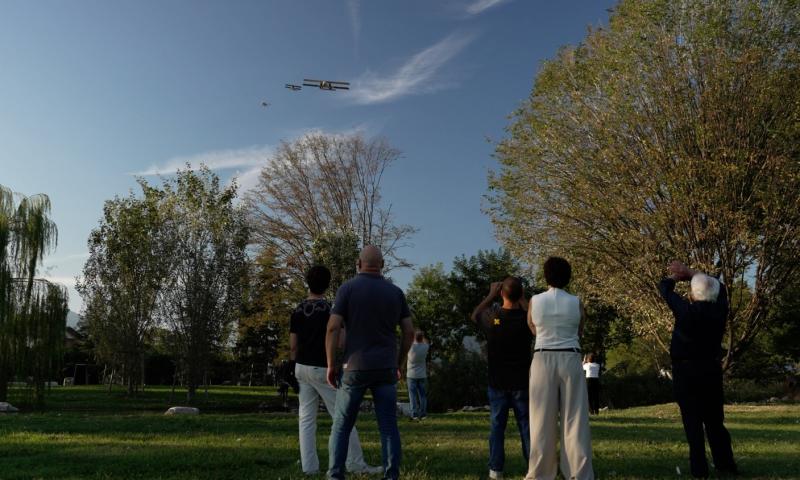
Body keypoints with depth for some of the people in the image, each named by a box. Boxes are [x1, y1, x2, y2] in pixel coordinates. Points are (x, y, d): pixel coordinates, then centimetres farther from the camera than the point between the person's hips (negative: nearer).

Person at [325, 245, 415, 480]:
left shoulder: (348, 288, -3)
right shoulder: (396, 292, 6)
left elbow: (333, 328, -10)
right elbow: (409, 332, 4)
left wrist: (331, 365, -2)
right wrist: (399, 363, 15)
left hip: (356, 367, -2)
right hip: (385, 368, 2)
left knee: (341, 426, 9)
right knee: (389, 427, 6)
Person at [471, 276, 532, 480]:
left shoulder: (491, 317, -9)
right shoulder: (526, 318, -10)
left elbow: (475, 315, 14)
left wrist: (491, 295, 15)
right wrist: (521, 298, 14)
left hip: (497, 382, 0)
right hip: (521, 382, 0)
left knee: (497, 425, 7)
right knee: (526, 425, 7)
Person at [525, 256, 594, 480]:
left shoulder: (535, 301, -1)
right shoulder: (576, 303, 0)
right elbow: (579, 333, 13)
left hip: (543, 360, 0)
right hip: (570, 360, 0)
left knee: (543, 420, 5)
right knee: (575, 420, 4)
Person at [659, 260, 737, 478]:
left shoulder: (686, 311, -16)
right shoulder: (719, 310, -4)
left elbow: (664, 288, -2)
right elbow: (720, 287, 15)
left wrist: (675, 275, 19)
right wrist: (690, 272, 18)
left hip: (686, 371, -4)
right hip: (711, 370, 4)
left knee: (692, 421, 0)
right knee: (714, 420, 14)